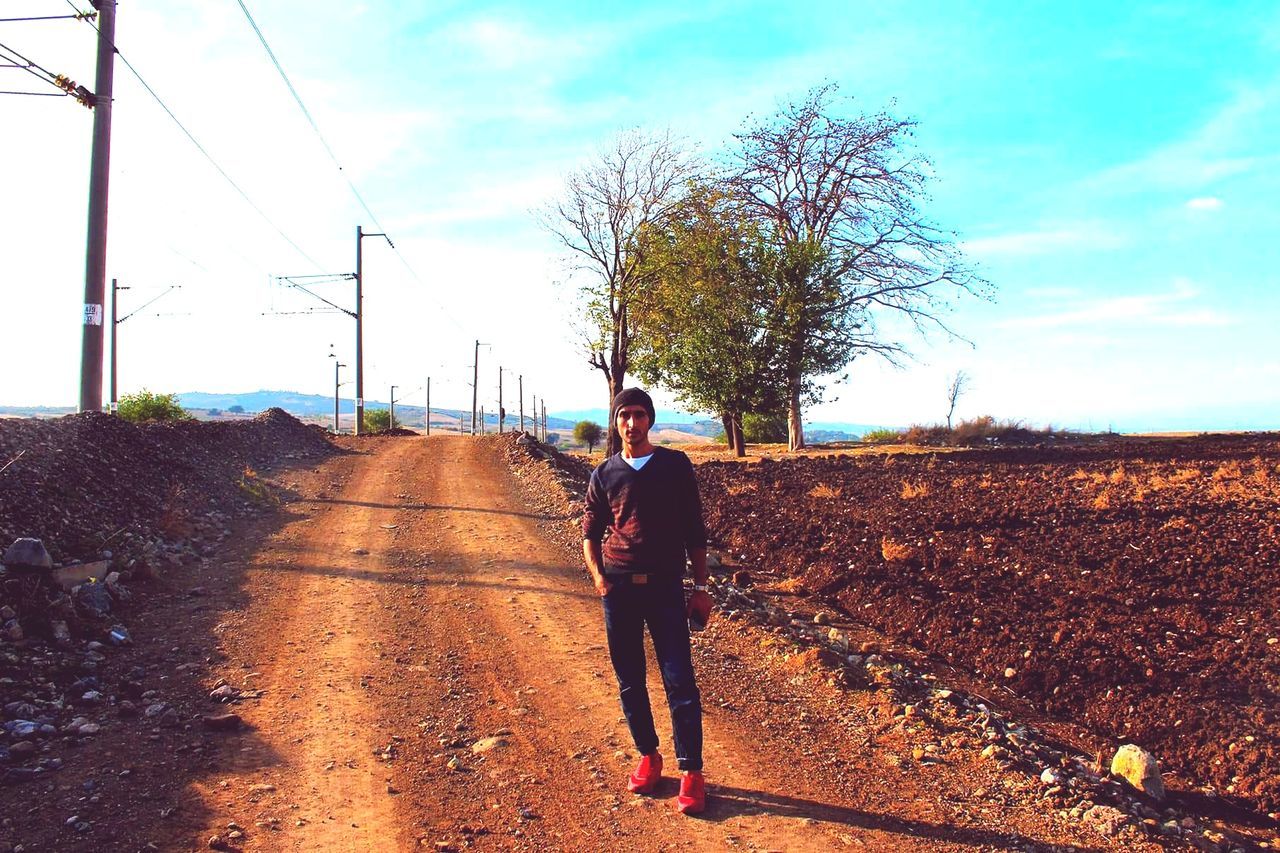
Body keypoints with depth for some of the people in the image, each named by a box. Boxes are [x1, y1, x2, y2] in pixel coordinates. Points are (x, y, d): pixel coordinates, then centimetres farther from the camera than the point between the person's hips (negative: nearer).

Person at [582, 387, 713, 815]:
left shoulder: (676, 465, 3)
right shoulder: (605, 474, 8)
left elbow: (694, 530, 5)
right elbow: (590, 531, 13)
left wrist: (701, 588, 0)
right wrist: (597, 575, -5)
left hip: (665, 586, -2)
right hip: (619, 587, 2)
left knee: (680, 682, -4)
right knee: (629, 680, 10)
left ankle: (691, 773, 6)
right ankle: (648, 757, 26)